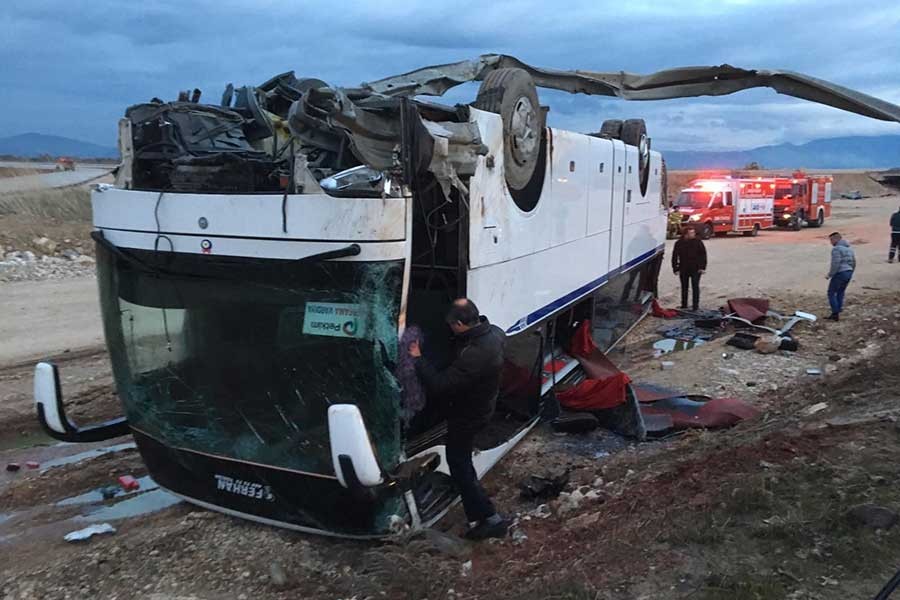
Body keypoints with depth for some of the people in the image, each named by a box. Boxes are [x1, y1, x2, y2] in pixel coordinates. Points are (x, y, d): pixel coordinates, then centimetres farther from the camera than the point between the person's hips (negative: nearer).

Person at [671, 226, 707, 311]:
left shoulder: (698, 242, -5)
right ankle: (684, 305, 24)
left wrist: (702, 267, -9)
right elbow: (675, 257, 3)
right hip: (683, 269, 2)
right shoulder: (679, 243, -1)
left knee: (695, 287, -1)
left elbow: (703, 254, -3)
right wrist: (676, 269, -2)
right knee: (684, 288, 12)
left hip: (696, 269, -2)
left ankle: (696, 305, 4)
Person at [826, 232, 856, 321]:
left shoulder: (836, 249, -14)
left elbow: (835, 264, -21)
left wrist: (829, 275, -13)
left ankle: (835, 314, -2)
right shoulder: (849, 247, 15)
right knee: (840, 293, 19)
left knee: (831, 293, 2)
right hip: (849, 273, 9)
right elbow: (854, 262, 18)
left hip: (839, 274, -9)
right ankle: (837, 312, 18)